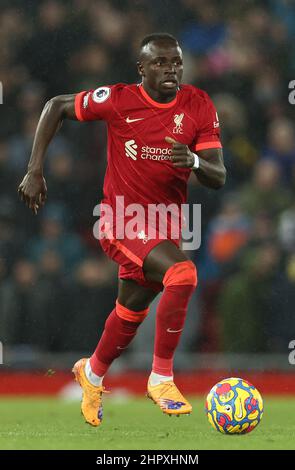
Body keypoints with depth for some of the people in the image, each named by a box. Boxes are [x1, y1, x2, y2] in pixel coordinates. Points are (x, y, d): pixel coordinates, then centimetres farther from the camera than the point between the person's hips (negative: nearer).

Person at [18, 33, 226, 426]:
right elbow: (56, 107, 1)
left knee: (131, 314, 21)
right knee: (182, 273, -30)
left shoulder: (198, 106, -6)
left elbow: (218, 178, -8)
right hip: (124, 223, -5)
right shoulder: (118, 100, -13)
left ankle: (93, 374, 50)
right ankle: (161, 378, -21)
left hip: (165, 227, 5)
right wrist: (35, 170, -4)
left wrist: (194, 161, -32)